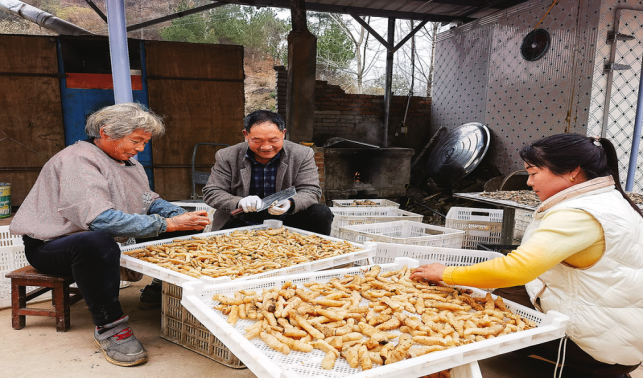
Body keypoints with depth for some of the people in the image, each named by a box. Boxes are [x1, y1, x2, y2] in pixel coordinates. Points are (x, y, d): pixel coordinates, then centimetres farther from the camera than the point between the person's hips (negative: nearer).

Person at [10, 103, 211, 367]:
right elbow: (100, 219, -35)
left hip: (103, 243, 8)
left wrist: (182, 216, -11)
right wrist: (168, 224, -35)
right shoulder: (77, 160, -22)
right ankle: (109, 325, -27)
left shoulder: (128, 162, 8)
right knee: (97, 241, -44)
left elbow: (151, 202, 11)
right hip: (51, 246, -8)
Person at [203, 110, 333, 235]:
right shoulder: (226, 157, -2)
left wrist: (290, 203, -30)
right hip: (242, 223, 0)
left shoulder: (303, 155, -3)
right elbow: (211, 192, -2)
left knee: (321, 213, -21)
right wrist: (239, 202, -23)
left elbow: (311, 191, -6)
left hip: (286, 222, 0)